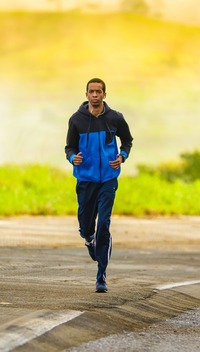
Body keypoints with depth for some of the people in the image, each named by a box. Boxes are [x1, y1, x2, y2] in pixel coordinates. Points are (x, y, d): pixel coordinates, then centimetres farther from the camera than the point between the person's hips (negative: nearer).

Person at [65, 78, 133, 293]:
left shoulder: (115, 118, 0)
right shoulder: (76, 119, -1)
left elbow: (127, 140, 16)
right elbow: (70, 147, 6)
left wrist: (122, 157, -3)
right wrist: (73, 158, -17)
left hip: (108, 180, -1)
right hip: (85, 179, 1)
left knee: (104, 225, -12)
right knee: (86, 228, 5)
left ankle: (101, 277, -7)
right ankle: (91, 242, 45)